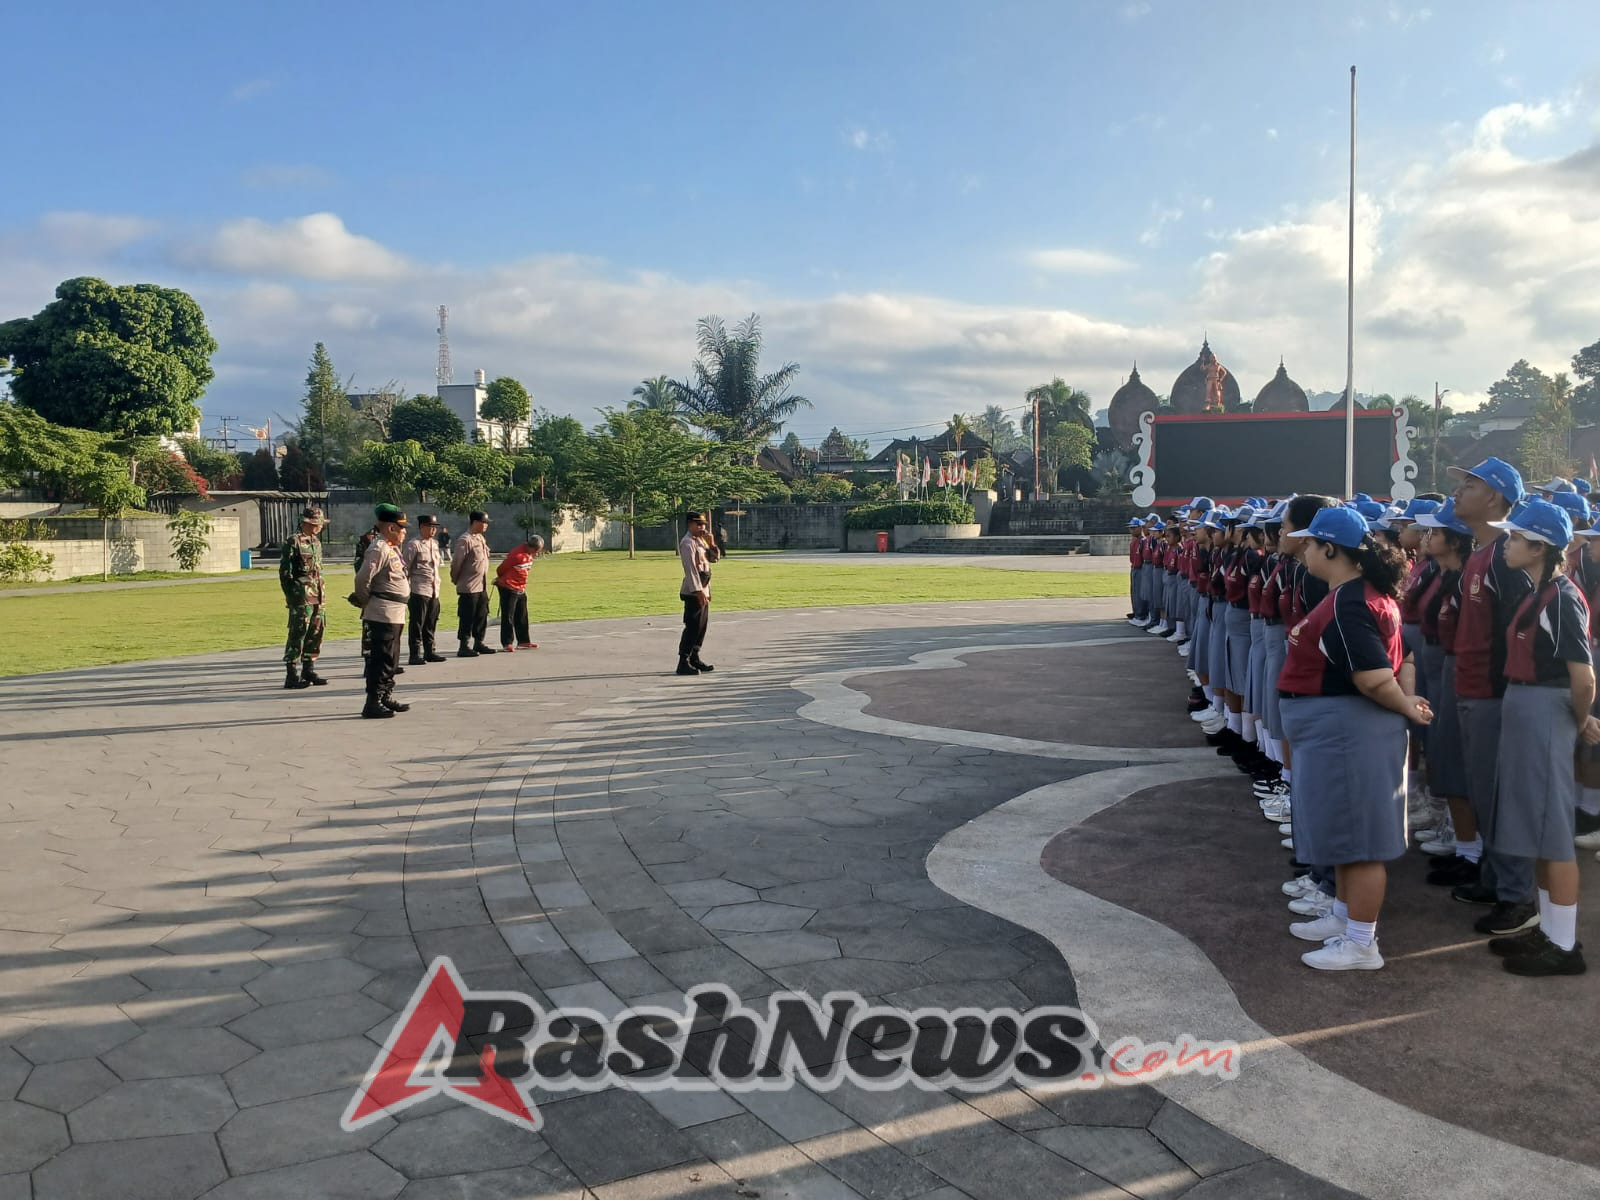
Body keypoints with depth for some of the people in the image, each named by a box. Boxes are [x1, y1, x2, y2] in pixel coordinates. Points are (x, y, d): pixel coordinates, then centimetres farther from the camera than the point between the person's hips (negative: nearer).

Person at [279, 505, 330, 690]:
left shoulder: (316, 541, 16)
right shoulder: (294, 541, -9)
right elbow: (284, 571, -11)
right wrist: (290, 595, -14)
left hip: (317, 596, 8)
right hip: (301, 596, -8)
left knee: (315, 633, 12)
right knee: (298, 634, -6)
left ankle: (309, 671, 22)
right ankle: (292, 676, -1)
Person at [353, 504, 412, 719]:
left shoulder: (392, 548, 16)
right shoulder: (378, 549, -16)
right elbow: (362, 579, -21)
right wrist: (366, 603, -8)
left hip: (395, 614, 10)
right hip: (383, 614, -10)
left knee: (391, 659, 17)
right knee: (381, 659, -7)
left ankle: (387, 697, 27)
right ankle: (373, 703, -3)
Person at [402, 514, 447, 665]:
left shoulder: (435, 543, 14)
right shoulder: (413, 545, -8)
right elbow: (405, 568, -7)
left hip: (434, 590, 7)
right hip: (419, 590, -7)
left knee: (431, 623, 13)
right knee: (417, 623, -1)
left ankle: (429, 651, 23)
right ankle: (416, 654, 5)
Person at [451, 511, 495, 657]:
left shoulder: (482, 539, 13)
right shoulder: (465, 540, -16)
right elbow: (456, 562, -15)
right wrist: (456, 580, -3)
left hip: (482, 586, 8)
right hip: (469, 587, -8)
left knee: (482, 616, 13)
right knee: (467, 618, -2)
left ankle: (479, 643, 24)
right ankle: (464, 647, 4)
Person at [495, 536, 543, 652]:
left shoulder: (530, 555, 3)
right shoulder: (517, 555, -24)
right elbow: (500, 569, -15)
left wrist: (523, 585, 16)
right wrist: (503, 580, 5)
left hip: (521, 589, 9)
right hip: (508, 589, -9)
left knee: (522, 616, 14)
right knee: (508, 616, -2)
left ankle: (523, 641, 22)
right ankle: (507, 643, 2)